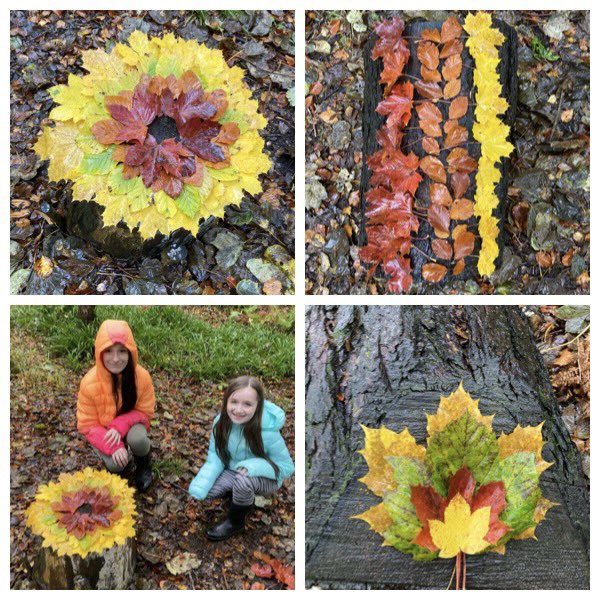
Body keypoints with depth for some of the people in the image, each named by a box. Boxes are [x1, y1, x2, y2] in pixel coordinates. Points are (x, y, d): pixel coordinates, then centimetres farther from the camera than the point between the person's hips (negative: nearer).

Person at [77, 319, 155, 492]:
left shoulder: (142, 376, -25)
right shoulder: (90, 383, -27)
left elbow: (144, 411, -12)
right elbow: (88, 425, -18)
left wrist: (120, 426, -31)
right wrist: (114, 447, -31)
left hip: (129, 426, 1)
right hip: (103, 432, -1)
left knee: (138, 439, -33)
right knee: (115, 465, -27)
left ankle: (143, 466, 2)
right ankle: (112, 459, 12)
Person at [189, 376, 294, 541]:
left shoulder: (268, 432, -32)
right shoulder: (221, 422, -19)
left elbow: (286, 467, -22)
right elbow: (215, 457, -13)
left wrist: (254, 466, -38)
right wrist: (199, 486, -30)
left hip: (265, 478, -5)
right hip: (233, 471, 5)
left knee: (243, 480, -34)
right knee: (209, 490, -18)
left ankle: (235, 521, -2)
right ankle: (245, 499, 14)